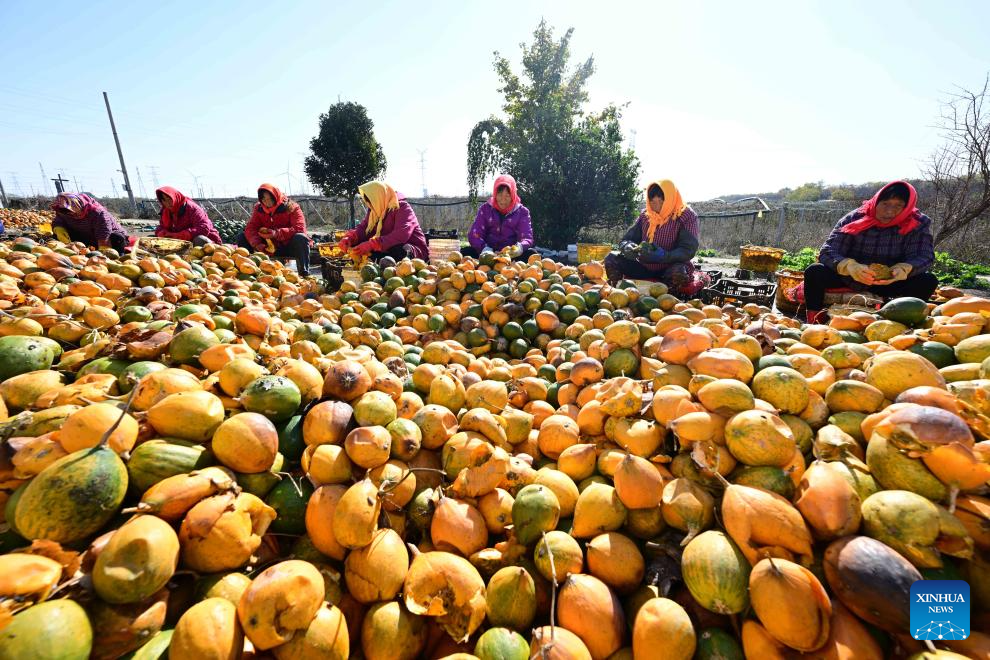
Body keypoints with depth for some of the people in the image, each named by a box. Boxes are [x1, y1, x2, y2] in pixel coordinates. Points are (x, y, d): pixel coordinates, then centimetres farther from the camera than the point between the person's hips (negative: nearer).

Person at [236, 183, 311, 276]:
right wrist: (256, 243, -26)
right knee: (242, 236, -4)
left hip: (288, 247, -4)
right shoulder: (259, 208, 4)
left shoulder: (291, 207, -10)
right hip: (268, 248, 5)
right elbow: (250, 228, -5)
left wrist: (277, 233, -33)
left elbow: (300, 229, -23)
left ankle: (304, 274, -35)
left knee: (301, 238, -35)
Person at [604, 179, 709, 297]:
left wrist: (664, 256, -35)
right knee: (612, 258, -15)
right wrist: (628, 247, -22)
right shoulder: (645, 214, 5)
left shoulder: (686, 216, -8)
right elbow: (626, 239, 4)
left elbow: (688, 250, -17)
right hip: (644, 268, 4)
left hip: (669, 268, -3)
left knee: (678, 273, -39)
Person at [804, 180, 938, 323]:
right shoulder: (854, 218, -14)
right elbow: (827, 252, -24)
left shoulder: (919, 223, -9)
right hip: (848, 278, -2)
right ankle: (814, 322, -25)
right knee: (814, 271, -30)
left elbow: (925, 257, -15)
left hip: (890, 283, 2)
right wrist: (851, 267, -45)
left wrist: (902, 270, -40)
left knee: (928, 281, -23)